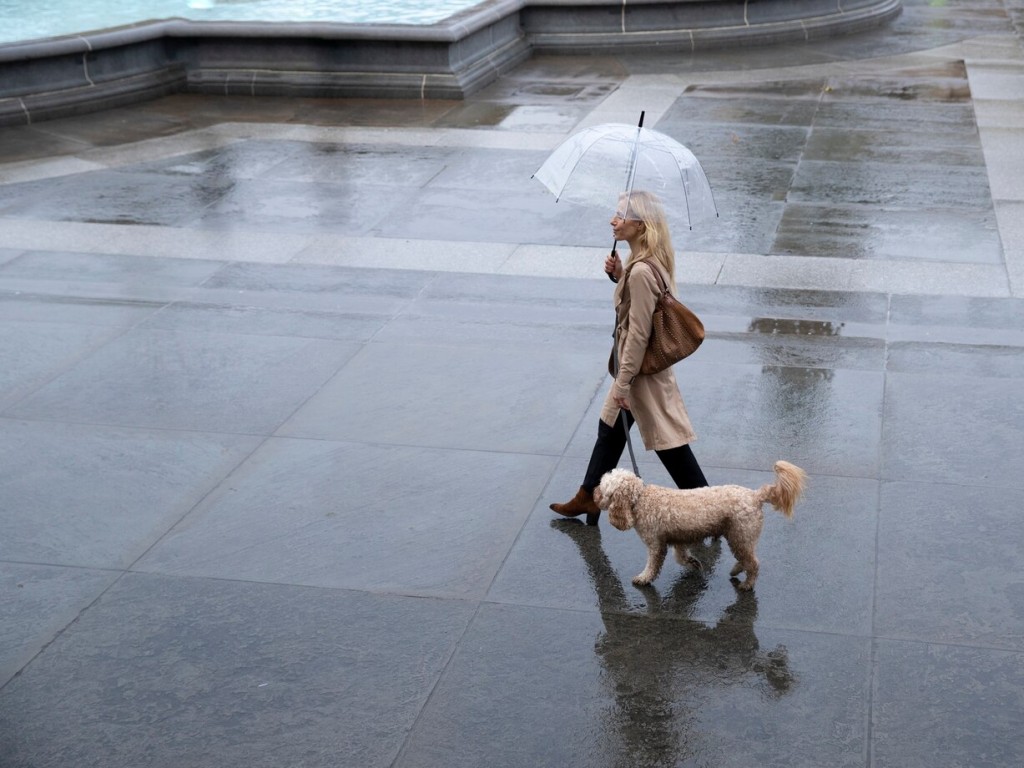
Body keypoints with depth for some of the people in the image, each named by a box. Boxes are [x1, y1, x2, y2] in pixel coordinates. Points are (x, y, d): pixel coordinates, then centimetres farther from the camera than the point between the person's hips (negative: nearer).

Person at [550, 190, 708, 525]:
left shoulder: (640, 271, -28)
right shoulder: (652, 260, 1)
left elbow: (638, 334, -26)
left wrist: (623, 381, -19)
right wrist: (619, 274, 0)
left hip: (644, 370, -11)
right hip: (643, 361, 11)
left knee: (668, 440, 2)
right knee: (610, 428, 21)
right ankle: (588, 497, 35)